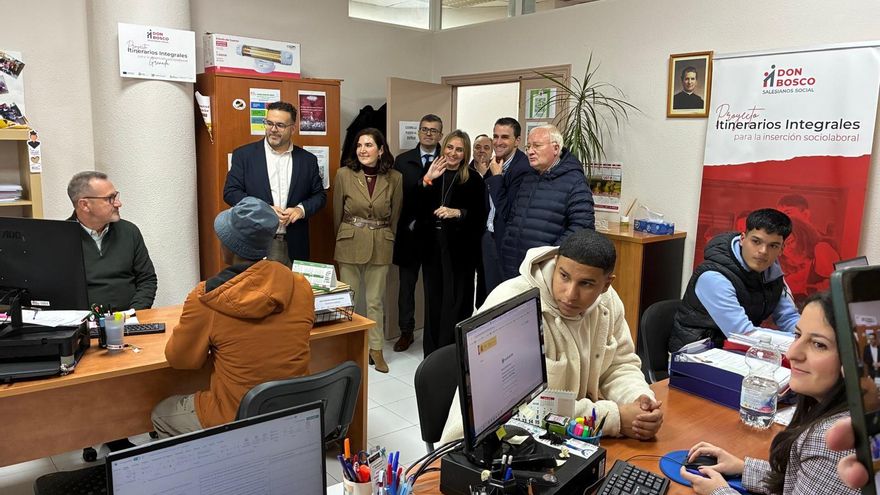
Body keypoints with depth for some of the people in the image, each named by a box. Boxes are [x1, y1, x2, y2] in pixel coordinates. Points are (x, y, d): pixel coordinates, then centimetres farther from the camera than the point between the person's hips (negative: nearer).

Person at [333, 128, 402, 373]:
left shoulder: (394, 178, -4)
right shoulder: (344, 174, -6)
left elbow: (394, 217, 7)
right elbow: (337, 214, 4)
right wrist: (342, 241, 11)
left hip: (380, 245, 0)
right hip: (350, 244, 0)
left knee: (375, 300, 8)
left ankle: (376, 348, 23)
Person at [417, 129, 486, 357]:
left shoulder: (474, 180, -2)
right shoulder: (432, 175, 7)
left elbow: (480, 216, -5)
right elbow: (415, 208, 0)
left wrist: (457, 212, -19)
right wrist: (426, 181, -10)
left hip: (459, 248, -3)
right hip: (432, 245, 3)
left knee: (456, 300, -1)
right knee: (433, 298, 10)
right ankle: (432, 352, 22)